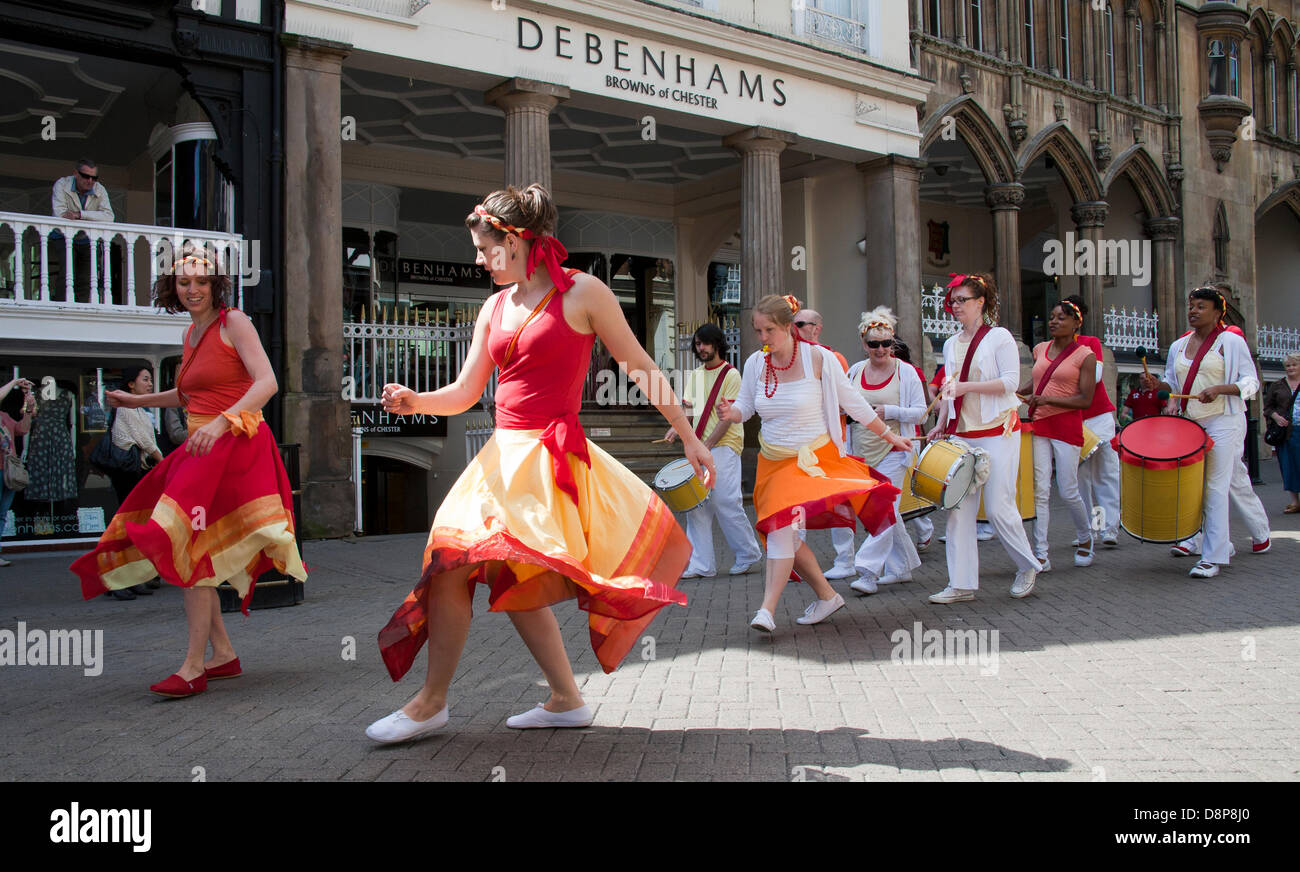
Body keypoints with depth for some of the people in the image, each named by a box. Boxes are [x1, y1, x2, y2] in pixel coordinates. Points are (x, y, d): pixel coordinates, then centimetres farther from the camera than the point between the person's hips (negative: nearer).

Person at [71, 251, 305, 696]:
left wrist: (221, 422, -30)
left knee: (192, 546, -12)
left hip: (234, 444, -9)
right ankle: (224, 653, 16)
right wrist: (138, 401, 31)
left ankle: (193, 667, -7)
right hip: (202, 448, 9)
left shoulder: (233, 322, -7)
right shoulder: (191, 334, 17)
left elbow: (267, 382, -20)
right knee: (181, 548, 8)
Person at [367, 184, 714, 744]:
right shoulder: (496, 307, 14)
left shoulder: (581, 292, -3)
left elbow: (641, 369, -1)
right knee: (509, 579, 6)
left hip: (551, 456, -7)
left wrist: (690, 438, 0)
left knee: (455, 560, -14)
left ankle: (433, 701, -1)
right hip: (502, 456, 7)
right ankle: (567, 701, 19)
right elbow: (465, 393, 14)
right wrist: (414, 402, -7)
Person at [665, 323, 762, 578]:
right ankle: (701, 564, 5)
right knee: (696, 503, 1)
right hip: (699, 447, 7)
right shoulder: (696, 374, 15)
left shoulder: (730, 374, -5)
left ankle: (748, 554, 11)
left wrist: (707, 446, -17)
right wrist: (676, 427, -8)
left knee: (725, 502, -8)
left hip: (723, 446, -6)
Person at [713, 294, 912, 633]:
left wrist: (889, 436, 5)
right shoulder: (756, 363, 0)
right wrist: (731, 413, -14)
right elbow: (745, 406, 11)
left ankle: (767, 610, -23)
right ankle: (827, 596, 25)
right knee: (784, 535, 6)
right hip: (773, 461, 5)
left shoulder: (818, 358, -10)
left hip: (812, 459, -5)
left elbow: (852, 402, -1)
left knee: (783, 527, -21)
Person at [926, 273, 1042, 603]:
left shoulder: (999, 337, -3)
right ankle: (962, 584, 3)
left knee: (998, 507, -6)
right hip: (961, 435, 6)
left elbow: (1010, 382, -13)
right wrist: (940, 424, 10)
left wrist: (965, 386, -19)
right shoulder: (951, 344, 15)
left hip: (997, 433, -6)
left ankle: (1028, 567, 17)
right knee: (959, 508, 0)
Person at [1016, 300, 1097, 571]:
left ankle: (1085, 538, 27)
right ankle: (1041, 554, -2)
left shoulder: (1085, 356, -4)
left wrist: (1048, 399, -18)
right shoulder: (1040, 350, 12)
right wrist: (1017, 392, 10)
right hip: (1038, 425, 4)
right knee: (1039, 491, -3)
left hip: (1066, 426, -4)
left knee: (1068, 492, -1)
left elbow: (1085, 400, -9)